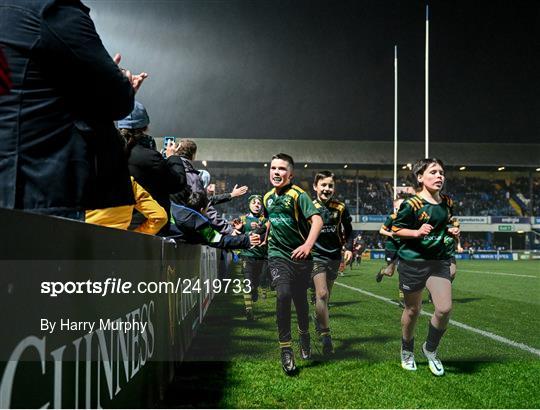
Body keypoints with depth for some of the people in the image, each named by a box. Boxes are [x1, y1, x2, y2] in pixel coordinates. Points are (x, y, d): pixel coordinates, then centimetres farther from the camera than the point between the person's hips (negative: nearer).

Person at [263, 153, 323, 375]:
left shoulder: (298, 194, -10)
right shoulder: (267, 197, 8)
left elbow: (317, 219, -23)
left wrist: (308, 245, -36)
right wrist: (266, 238, 27)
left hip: (300, 255, -2)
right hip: (278, 254, 2)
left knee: (300, 300, 10)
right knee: (283, 295, -20)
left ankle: (304, 336, 42)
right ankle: (286, 350, -12)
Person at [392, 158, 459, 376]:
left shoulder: (447, 202, 5)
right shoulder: (412, 204, -13)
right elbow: (396, 229, -8)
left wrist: (451, 230, 1)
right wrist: (417, 232, -22)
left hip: (439, 261, 4)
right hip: (412, 262, -4)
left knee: (444, 309, -10)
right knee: (412, 310, 9)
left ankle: (430, 350, 17)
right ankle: (407, 352, 34)